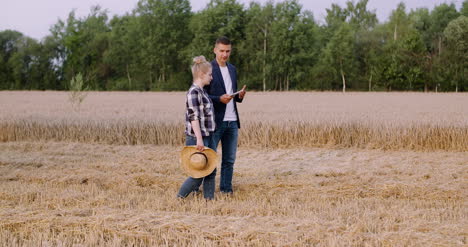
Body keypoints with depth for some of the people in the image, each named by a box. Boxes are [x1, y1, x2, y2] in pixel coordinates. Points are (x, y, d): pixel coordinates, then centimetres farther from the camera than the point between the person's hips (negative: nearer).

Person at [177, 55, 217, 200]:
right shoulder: (194, 92, -16)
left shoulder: (202, 91, 13)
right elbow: (194, 117, -21)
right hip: (197, 138, -9)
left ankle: (209, 198, 17)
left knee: (211, 170, 10)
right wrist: (199, 139, -25)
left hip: (207, 137, 9)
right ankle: (179, 198, 8)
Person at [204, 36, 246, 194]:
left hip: (232, 121, 6)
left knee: (229, 160, 8)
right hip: (215, 121, -6)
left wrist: (240, 96, 0)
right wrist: (219, 99, -22)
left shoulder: (232, 69, 15)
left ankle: (226, 189, 15)